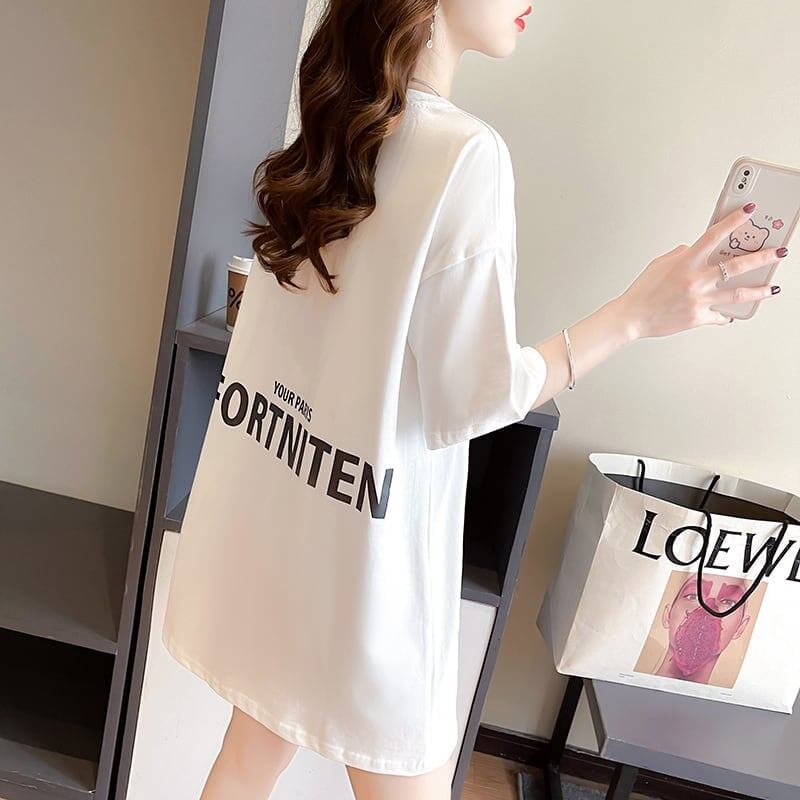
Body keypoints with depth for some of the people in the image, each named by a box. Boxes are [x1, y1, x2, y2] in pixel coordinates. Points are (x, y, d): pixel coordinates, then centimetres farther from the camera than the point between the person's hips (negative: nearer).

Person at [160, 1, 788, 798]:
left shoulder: (330, 127, 5)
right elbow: (472, 397, -18)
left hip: (267, 508, 7)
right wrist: (637, 311, -12)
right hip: (358, 543, -7)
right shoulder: (467, 154, -19)